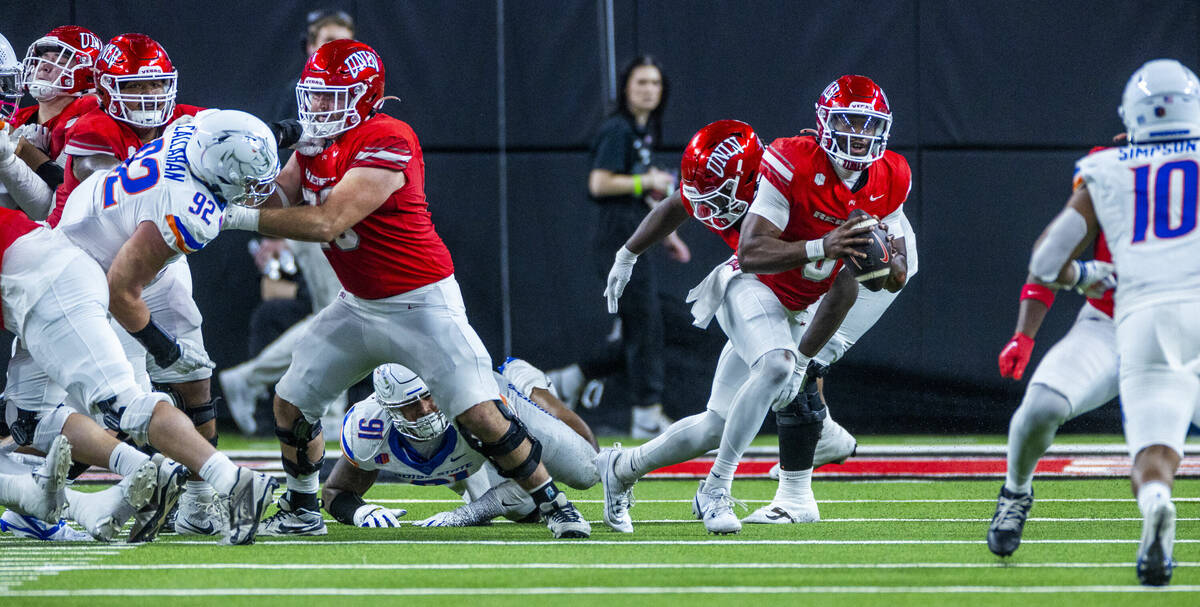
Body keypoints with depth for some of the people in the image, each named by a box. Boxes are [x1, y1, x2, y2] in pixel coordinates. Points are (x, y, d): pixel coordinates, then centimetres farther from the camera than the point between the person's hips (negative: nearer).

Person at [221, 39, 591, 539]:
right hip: (358, 306, 8)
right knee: (291, 403, 7)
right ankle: (301, 511, 26)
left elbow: (327, 222, -31)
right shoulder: (316, 142, 3)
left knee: (482, 417, -13)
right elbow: (279, 199, 0)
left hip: (421, 304, -8)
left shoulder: (386, 144, -26)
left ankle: (553, 505, 3)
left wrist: (239, 218, -30)